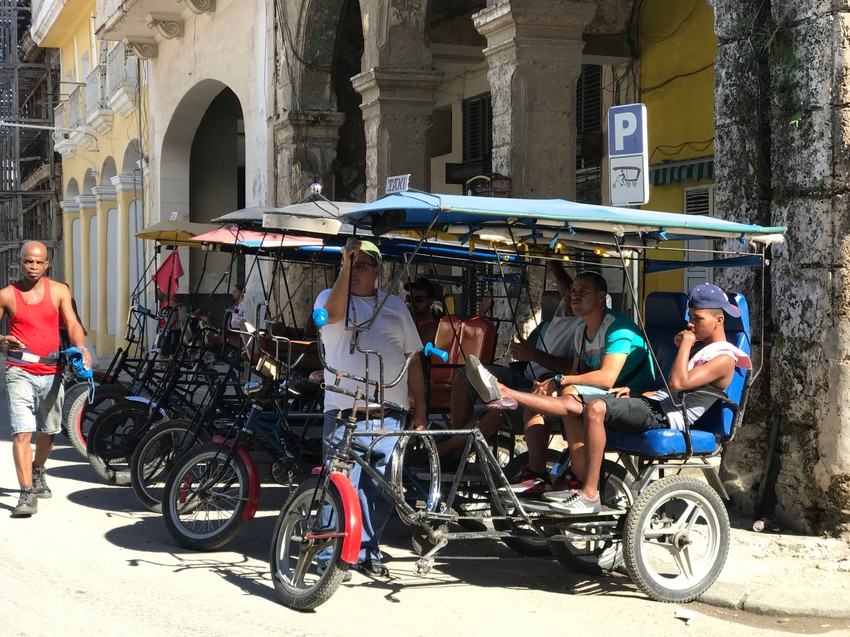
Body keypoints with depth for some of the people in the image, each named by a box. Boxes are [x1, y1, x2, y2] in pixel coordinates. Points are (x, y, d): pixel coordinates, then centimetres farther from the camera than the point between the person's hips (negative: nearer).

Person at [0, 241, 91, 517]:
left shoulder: (59, 292, 3)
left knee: (48, 431, 17)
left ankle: (37, 474, 43)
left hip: (51, 372, 3)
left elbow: (72, 324, -7)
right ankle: (27, 494, -15)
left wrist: (81, 347, -27)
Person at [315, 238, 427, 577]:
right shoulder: (329, 296, 7)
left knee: (380, 491, 8)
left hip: (389, 417, 3)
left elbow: (412, 358, 16)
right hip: (344, 414, -3)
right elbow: (334, 313, -20)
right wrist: (345, 264, -22)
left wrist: (420, 408, 11)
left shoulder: (395, 305, 16)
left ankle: (368, 552, 21)